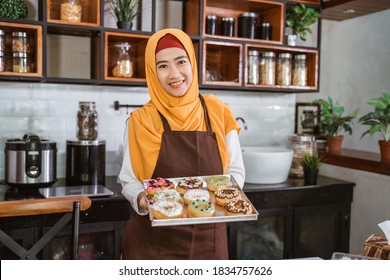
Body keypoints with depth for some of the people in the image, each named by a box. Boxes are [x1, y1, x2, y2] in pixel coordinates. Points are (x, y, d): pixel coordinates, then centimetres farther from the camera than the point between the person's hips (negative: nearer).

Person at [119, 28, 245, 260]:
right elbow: (129, 181, 0)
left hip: (208, 240, 2)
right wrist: (141, 198, -20)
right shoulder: (141, 120, -6)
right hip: (153, 242, -1)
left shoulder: (218, 113, -2)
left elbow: (236, 171, 5)